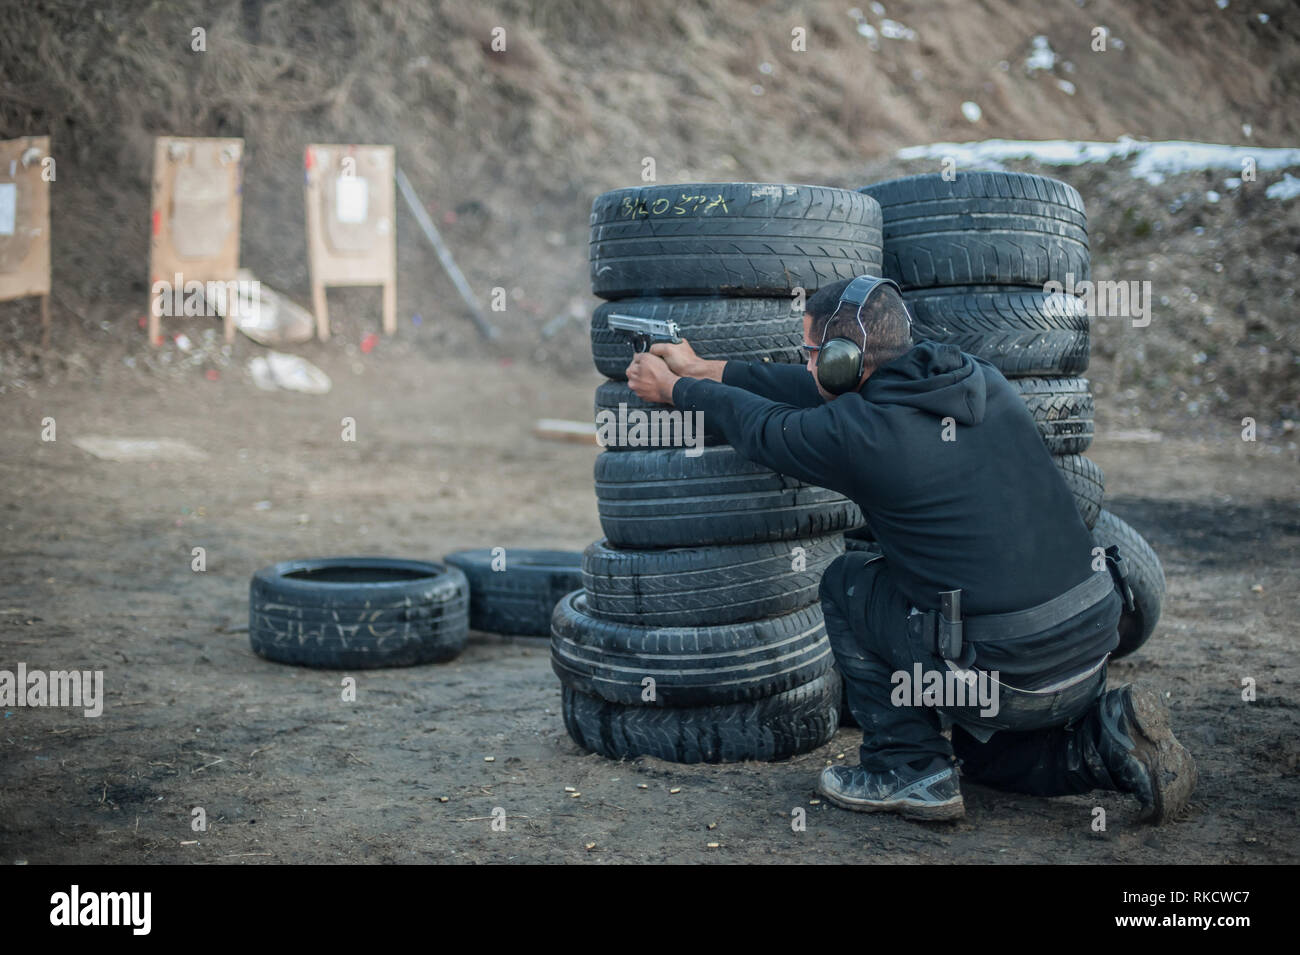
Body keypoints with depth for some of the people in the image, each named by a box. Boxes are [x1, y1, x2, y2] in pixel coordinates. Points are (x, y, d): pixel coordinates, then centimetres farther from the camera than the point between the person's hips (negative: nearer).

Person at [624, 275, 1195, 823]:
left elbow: (761, 427, 9)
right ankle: (1108, 739, 9)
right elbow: (843, 390, 22)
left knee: (847, 585, 15)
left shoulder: (854, 434, -13)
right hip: (1094, 641, 7)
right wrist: (709, 372, 29)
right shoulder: (978, 379, 8)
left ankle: (907, 771, 13)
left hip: (1007, 676, -7)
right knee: (985, 756, 34)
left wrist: (676, 390, 29)